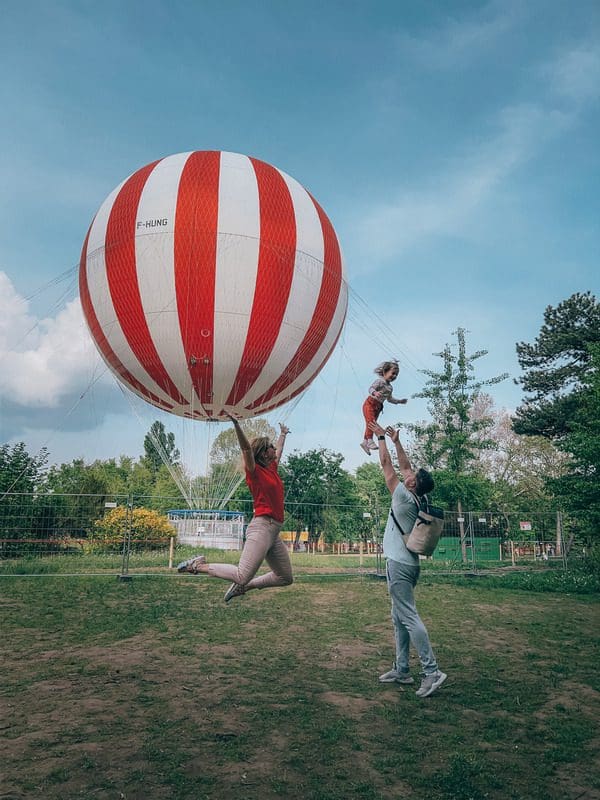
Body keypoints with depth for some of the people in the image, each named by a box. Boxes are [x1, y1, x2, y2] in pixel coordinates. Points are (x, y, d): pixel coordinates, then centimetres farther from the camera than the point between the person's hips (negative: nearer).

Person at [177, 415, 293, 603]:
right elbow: (246, 448, -20)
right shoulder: (255, 471, -5)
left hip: (274, 533, 9)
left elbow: (279, 450, 36)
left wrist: (283, 434, 51)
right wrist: (236, 425, -32)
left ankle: (242, 587, 20)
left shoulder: (272, 469, 17)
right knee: (243, 576, -17)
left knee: (286, 578, 13)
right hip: (261, 528, -9)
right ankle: (198, 565, -2)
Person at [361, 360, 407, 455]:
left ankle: (365, 442, 9)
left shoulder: (390, 387, 15)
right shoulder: (380, 381, -10)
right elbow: (371, 388, -24)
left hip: (378, 407, 8)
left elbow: (389, 398, 30)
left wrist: (399, 401, 24)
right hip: (370, 403, -8)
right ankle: (370, 440, -25)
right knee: (371, 421, -21)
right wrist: (375, 392, -45)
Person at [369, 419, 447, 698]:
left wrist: (381, 437, 3)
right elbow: (405, 466, 18)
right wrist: (396, 441, 22)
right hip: (408, 563, 9)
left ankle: (431, 671, -10)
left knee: (408, 617, -9)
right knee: (399, 618, 13)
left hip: (399, 564, -9)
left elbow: (387, 465, -7)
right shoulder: (418, 499, 8)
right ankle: (401, 669, 18)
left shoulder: (404, 497, -13)